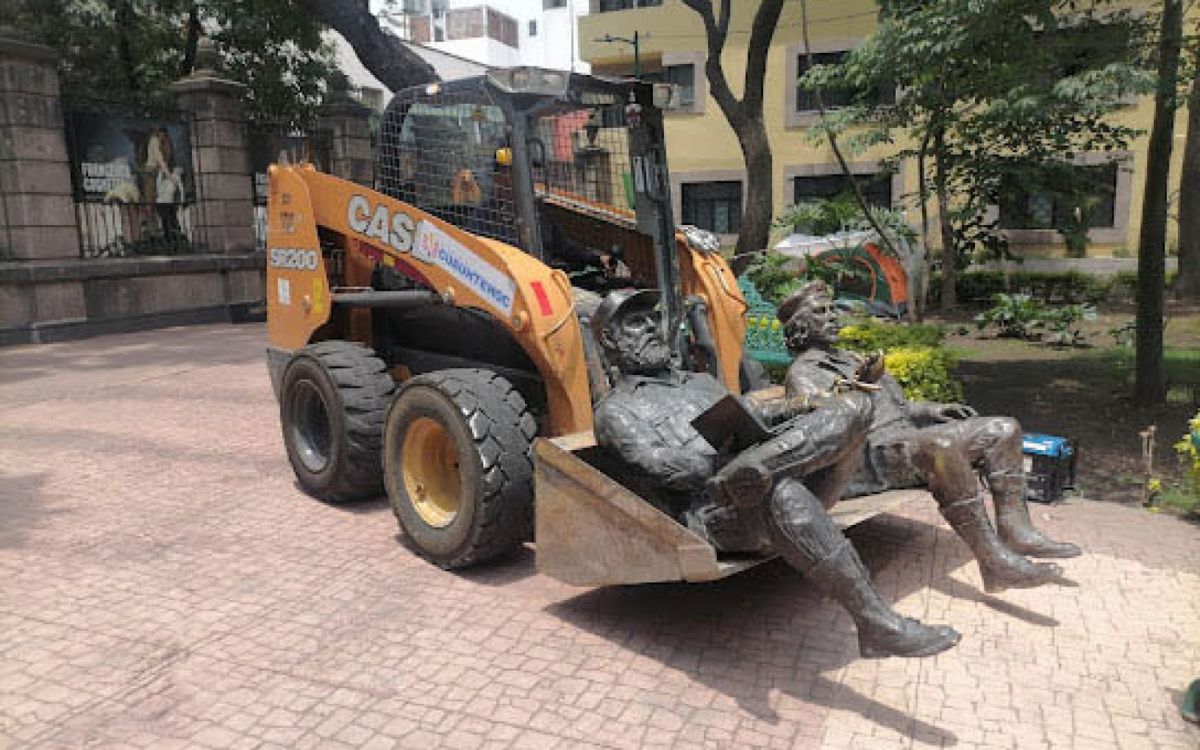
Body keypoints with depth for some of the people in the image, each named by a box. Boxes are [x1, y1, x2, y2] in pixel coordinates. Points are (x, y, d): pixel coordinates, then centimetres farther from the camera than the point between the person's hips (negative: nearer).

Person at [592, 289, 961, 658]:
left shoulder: (701, 381, 33)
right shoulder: (615, 411, 9)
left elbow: (751, 413, 27)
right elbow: (658, 466, -7)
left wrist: (807, 406, 5)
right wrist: (722, 462, -22)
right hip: (712, 515, -6)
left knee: (855, 405, -9)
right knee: (780, 492, -40)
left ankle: (759, 467, -34)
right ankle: (876, 626, -34)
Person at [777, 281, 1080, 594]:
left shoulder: (849, 358, 29)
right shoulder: (802, 372, 1)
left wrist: (933, 409, 16)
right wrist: (856, 384, -33)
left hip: (909, 433, 10)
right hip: (873, 453, -10)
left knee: (1004, 429, 1)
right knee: (943, 448, -38)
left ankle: (1015, 530, -8)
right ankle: (995, 563, -35)